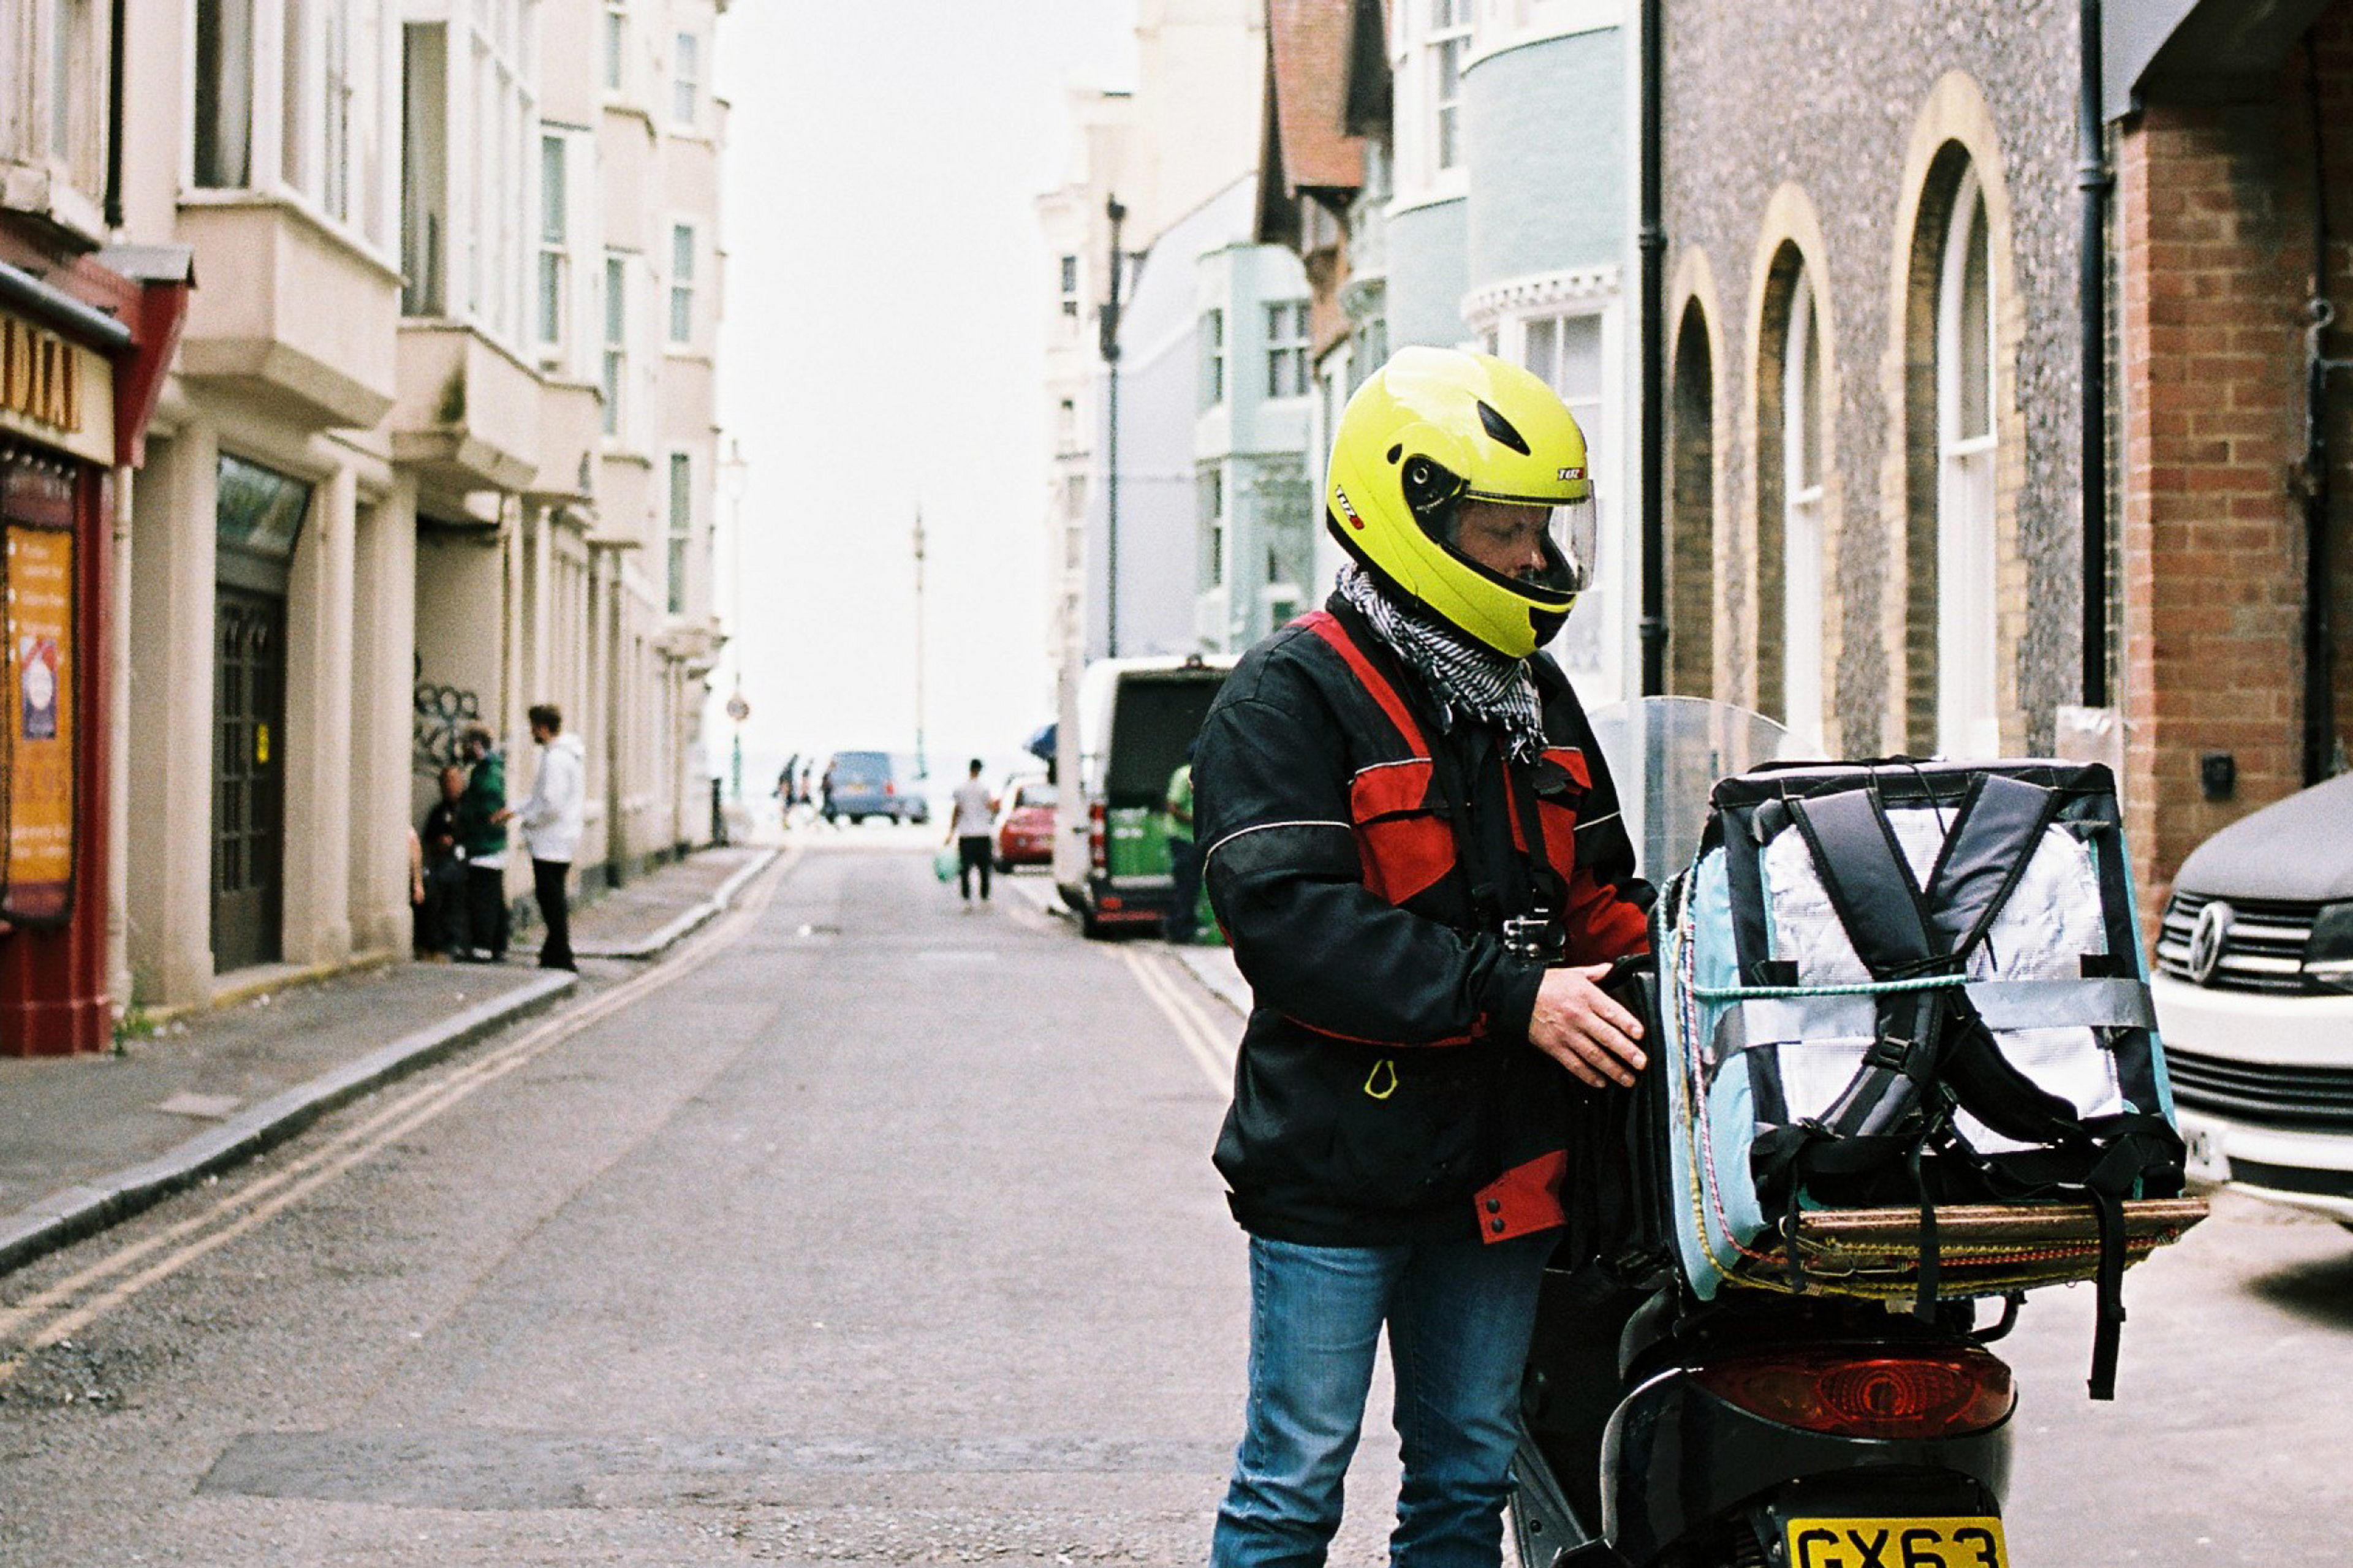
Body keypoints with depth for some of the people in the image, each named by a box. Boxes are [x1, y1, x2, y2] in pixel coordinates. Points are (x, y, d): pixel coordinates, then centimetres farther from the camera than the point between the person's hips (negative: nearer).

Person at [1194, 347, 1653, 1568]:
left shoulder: (1536, 699, 15)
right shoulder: (1287, 699, -9)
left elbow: (1595, 893, 21)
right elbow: (1290, 919, -21)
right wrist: (1507, 994, -24)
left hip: (1498, 1167, 7)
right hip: (1336, 1160, -7)